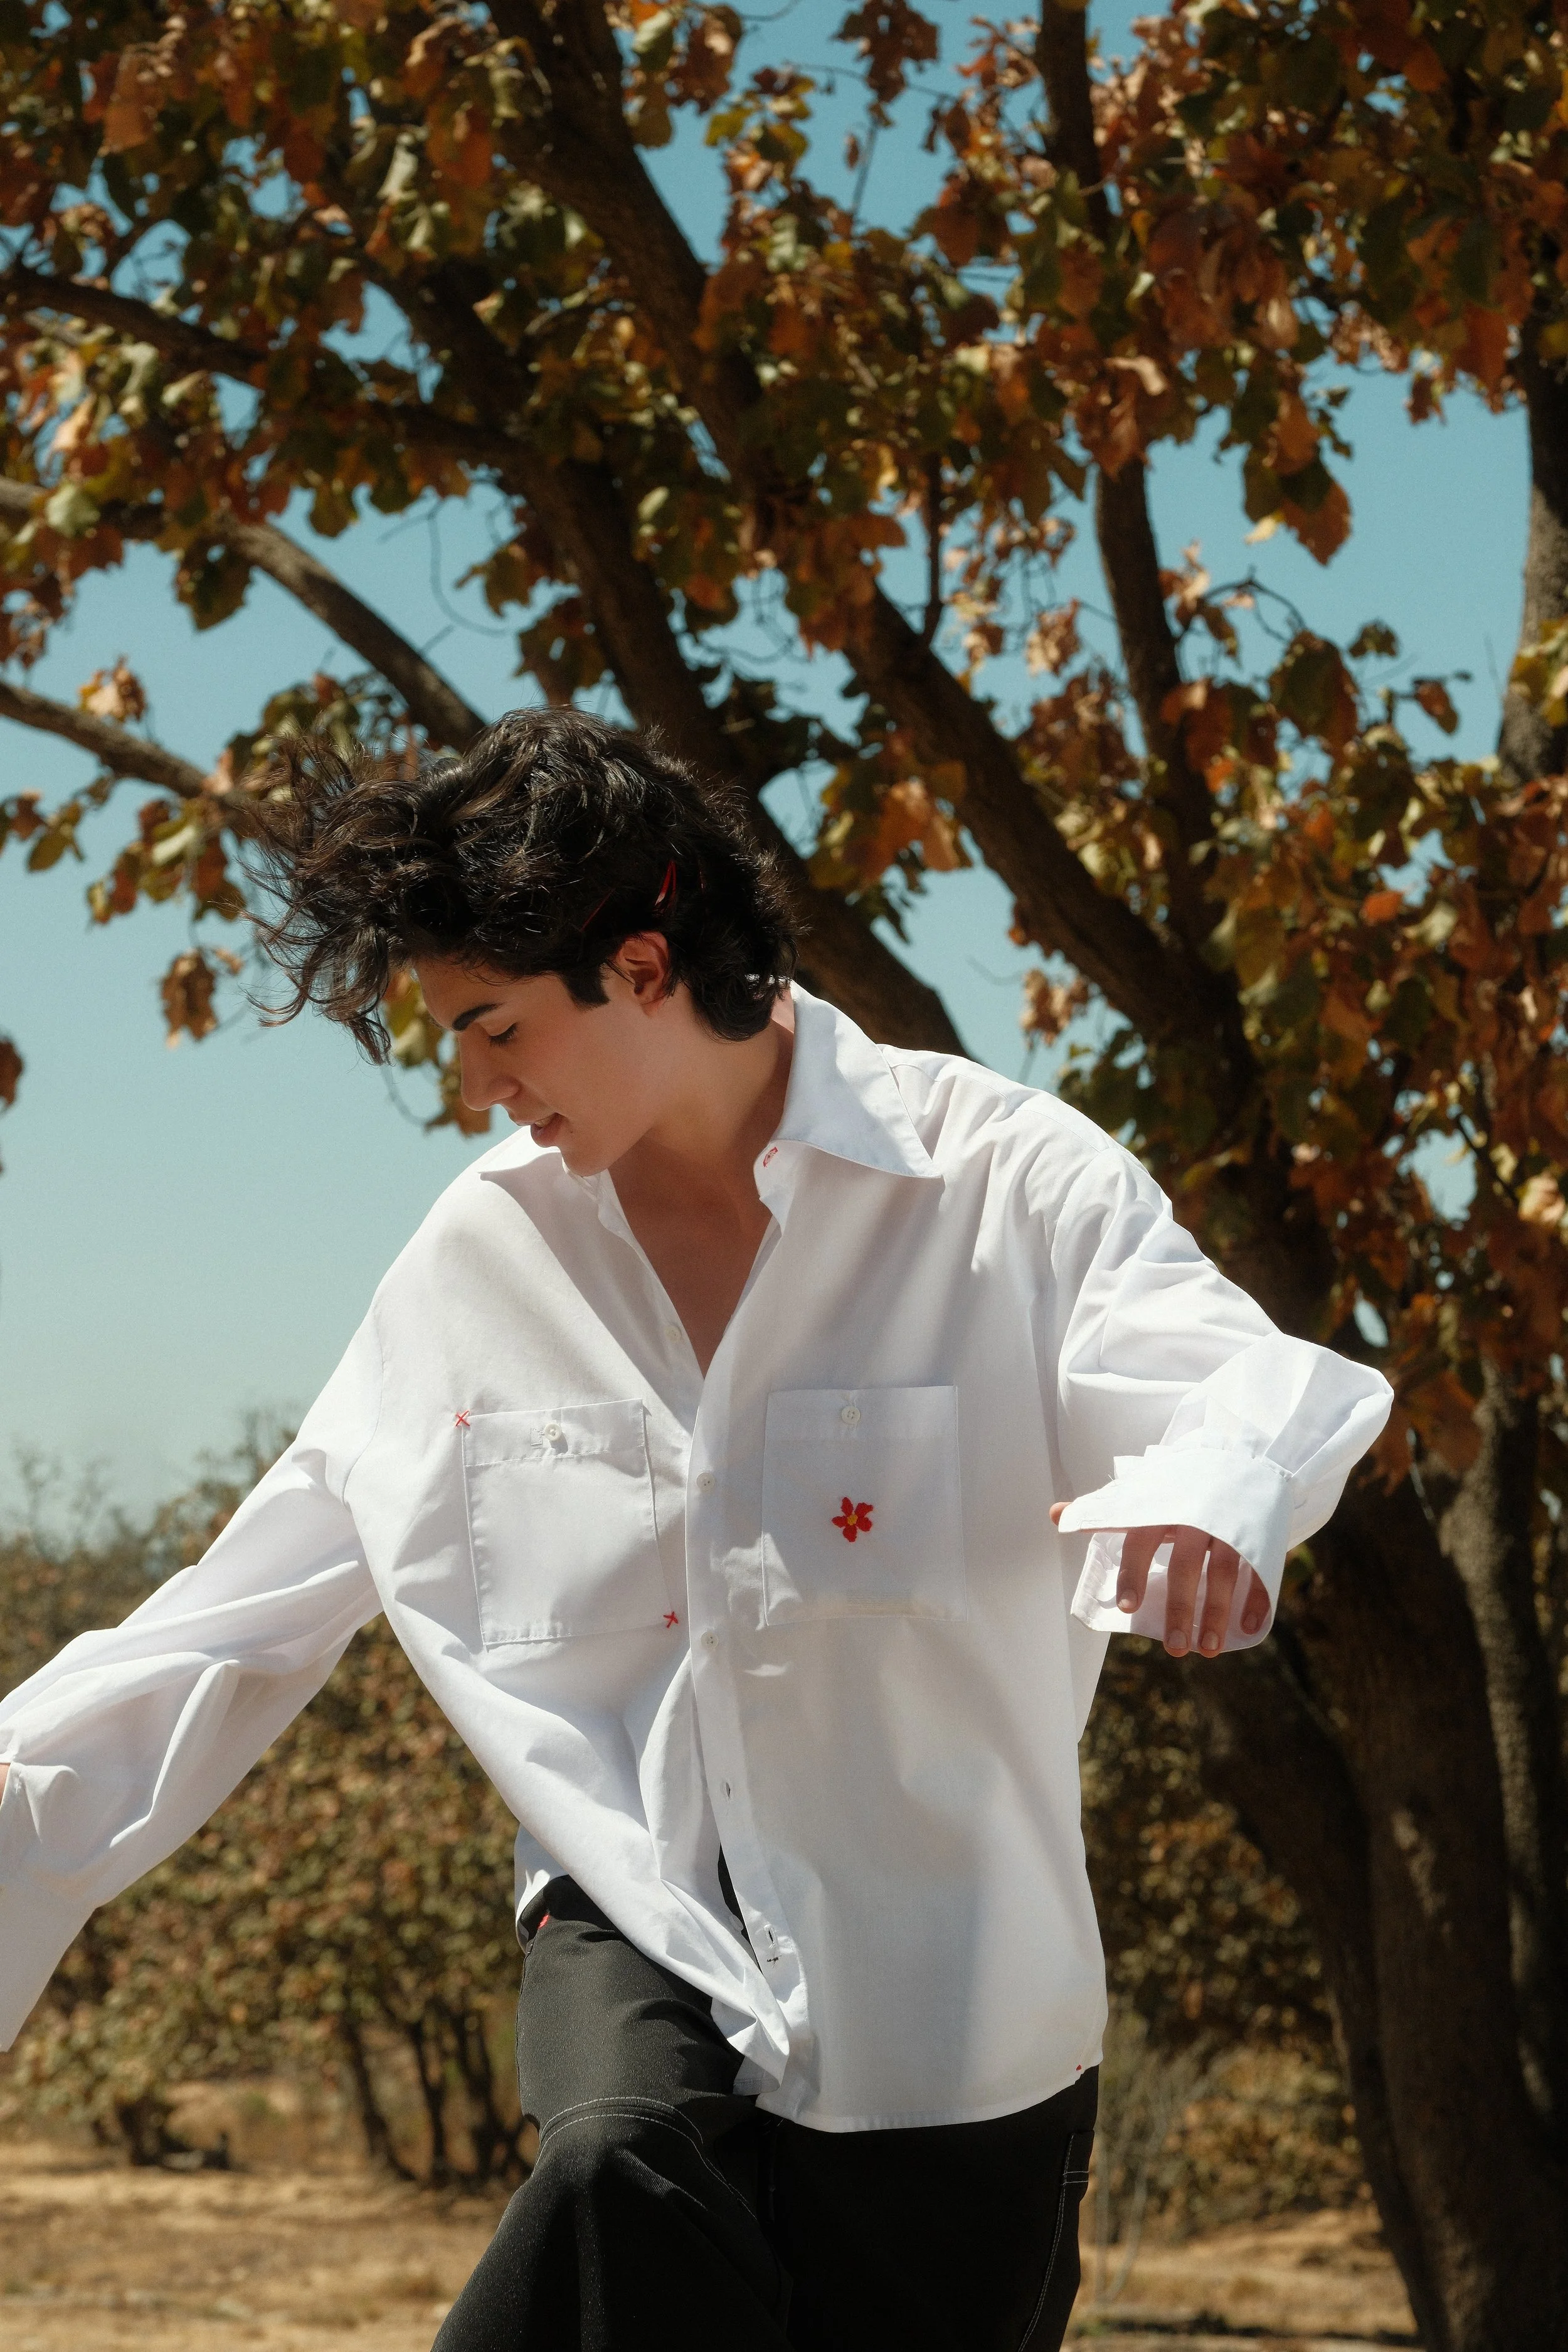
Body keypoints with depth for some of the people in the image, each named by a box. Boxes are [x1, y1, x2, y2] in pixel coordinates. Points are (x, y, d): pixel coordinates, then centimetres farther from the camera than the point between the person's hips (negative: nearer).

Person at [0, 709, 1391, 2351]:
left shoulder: (1007, 1185, -8)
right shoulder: (484, 1252, 6)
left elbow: (1229, 1381, -25)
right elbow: (248, 1614, 11)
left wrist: (1207, 1488, -49)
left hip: (940, 1982, -1)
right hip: (641, 1922, 1)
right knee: (633, 2172, -32)